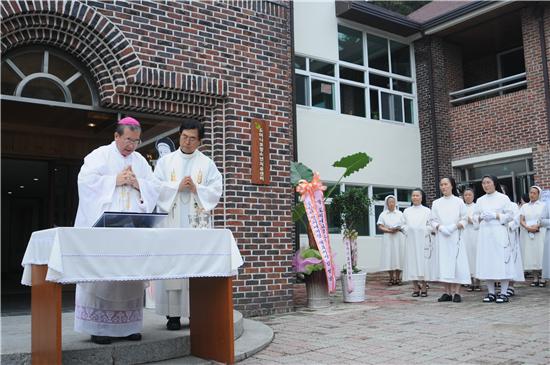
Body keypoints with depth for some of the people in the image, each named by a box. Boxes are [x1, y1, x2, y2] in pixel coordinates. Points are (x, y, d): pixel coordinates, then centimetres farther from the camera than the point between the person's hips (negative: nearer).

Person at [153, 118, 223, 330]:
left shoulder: (207, 164, 11)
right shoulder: (165, 161, 12)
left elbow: (216, 191, 3)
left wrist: (195, 189, -11)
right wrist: (178, 186, -10)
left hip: (197, 221, 0)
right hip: (171, 221, 0)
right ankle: (173, 315, 0)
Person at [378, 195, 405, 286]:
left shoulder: (400, 213, 11)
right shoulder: (383, 214, 7)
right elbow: (380, 226, 0)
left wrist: (398, 229, -13)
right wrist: (389, 230, -15)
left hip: (398, 238, 1)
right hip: (387, 238, -1)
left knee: (398, 256, -2)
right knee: (389, 257, -4)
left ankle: (398, 277, 4)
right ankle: (391, 278, 2)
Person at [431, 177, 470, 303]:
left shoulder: (459, 201, 6)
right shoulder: (436, 203, 11)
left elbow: (464, 219, 4)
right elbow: (433, 220, 9)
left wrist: (455, 226, -14)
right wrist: (439, 227, -11)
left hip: (455, 236, -2)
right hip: (442, 236, 2)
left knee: (457, 262, -5)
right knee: (444, 262, 0)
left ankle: (457, 292, -2)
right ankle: (447, 292, 4)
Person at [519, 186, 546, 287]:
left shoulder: (543, 205, 7)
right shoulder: (524, 206, 15)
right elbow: (521, 220, 7)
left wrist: (537, 226, -18)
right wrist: (528, 227, -12)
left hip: (540, 233, -3)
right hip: (527, 234, 3)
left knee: (539, 254, -6)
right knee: (530, 255, 0)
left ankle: (542, 278, -3)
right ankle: (535, 278, 3)